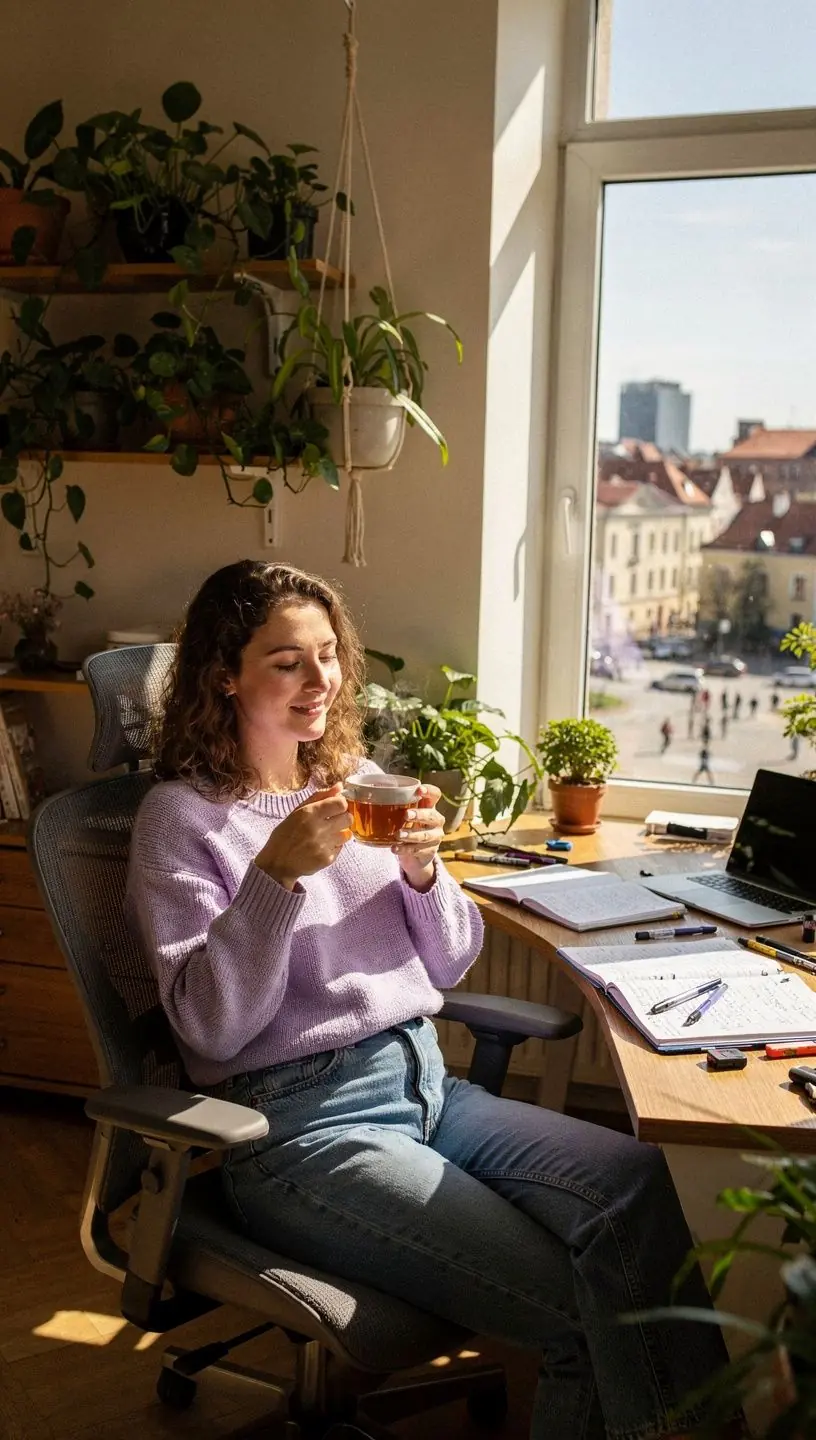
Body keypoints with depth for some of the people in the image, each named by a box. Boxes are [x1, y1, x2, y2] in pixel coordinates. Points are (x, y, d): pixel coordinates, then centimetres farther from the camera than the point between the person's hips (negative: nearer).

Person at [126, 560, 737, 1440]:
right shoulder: (181, 817, -4)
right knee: (573, 1307, -21)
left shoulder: (356, 779, 13)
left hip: (423, 1081, 6)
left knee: (636, 1179, -21)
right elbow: (210, 1026, -12)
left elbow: (449, 966, 14)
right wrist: (277, 874, -22)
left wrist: (421, 871, -5)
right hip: (301, 1121, -6)